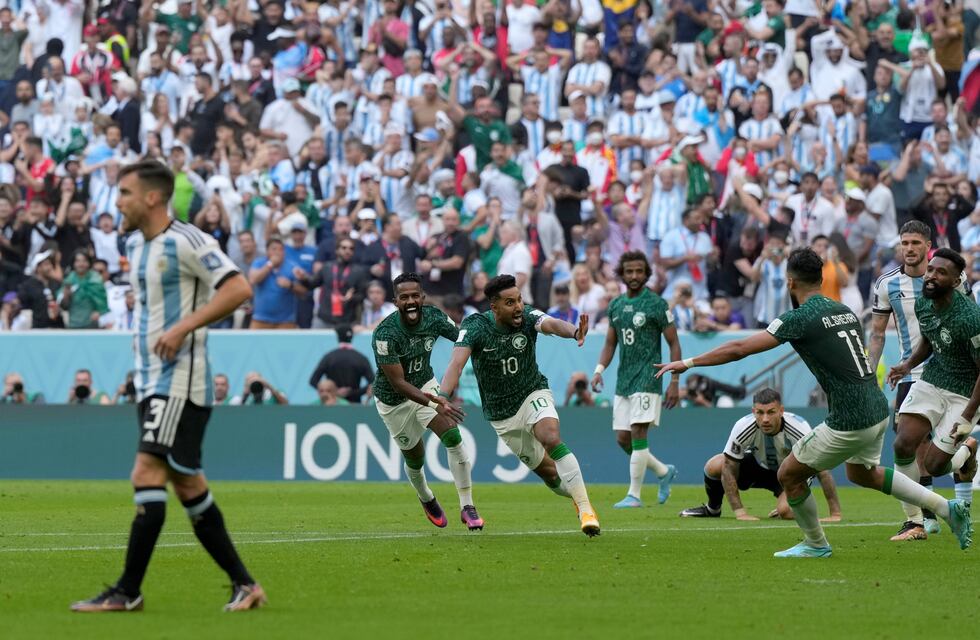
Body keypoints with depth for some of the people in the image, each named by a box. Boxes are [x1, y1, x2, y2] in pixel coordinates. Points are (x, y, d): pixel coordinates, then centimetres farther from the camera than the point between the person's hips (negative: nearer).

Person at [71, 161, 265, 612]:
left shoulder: (186, 242, -14)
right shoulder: (135, 244, 13)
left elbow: (238, 289, -22)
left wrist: (182, 328, -26)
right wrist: (145, 333, 12)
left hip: (179, 380, -9)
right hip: (150, 378, 9)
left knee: (148, 474, -14)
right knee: (187, 485, 9)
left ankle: (128, 591, -13)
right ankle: (243, 584, 15)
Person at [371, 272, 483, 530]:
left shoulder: (434, 318, -17)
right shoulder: (385, 334, -32)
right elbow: (398, 383, -31)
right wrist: (435, 403, -42)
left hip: (426, 386, 3)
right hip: (394, 401, -3)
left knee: (453, 438, -19)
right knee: (415, 460, 11)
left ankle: (467, 507, -12)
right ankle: (426, 499, 46)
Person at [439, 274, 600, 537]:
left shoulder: (528, 318, -18)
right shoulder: (475, 326, -17)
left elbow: (552, 324, -39)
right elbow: (457, 363, -29)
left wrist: (574, 332, -62)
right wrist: (443, 397, -47)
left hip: (533, 394, -1)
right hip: (502, 414, 1)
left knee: (550, 437, -31)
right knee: (547, 471, 4)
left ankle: (585, 506, -28)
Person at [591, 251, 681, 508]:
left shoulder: (657, 304, -6)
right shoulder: (615, 306, 12)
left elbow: (674, 344, -4)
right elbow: (610, 344, 20)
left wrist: (675, 382, -9)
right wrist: (599, 369, 2)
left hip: (647, 379, -7)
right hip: (623, 381, 7)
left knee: (638, 432, -13)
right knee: (623, 438, 5)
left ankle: (634, 494, -9)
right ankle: (664, 472, 26)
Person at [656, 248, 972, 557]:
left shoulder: (799, 318, -12)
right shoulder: (845, 311, 10)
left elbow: (739, 349, -14)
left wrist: (688, 362, -7)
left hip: (849, 423, -8)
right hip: (878, 409, 8)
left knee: (789, 475, 9)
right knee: (861, 473, 32)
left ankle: (815, 544, 25)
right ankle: (947, 508, 29)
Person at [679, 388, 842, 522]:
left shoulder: (799, 429, -35)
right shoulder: (743, 428, -29)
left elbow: (822, 471, -29)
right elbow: (729, 470, -20)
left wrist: (835, 515, -31)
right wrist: (740, 513, -24)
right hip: (758, 465, 3)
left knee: (786, 512, -33)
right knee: (713, 466, -20)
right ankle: (712, 509, 13)